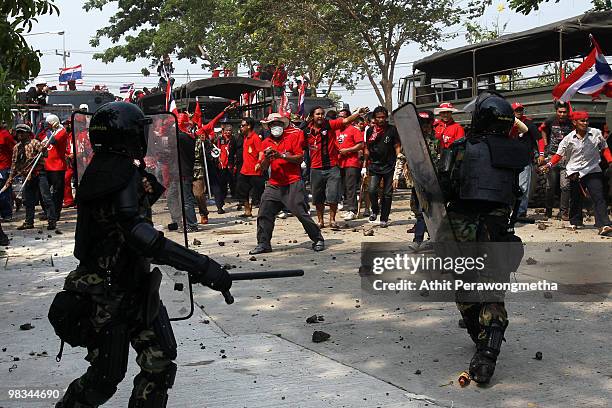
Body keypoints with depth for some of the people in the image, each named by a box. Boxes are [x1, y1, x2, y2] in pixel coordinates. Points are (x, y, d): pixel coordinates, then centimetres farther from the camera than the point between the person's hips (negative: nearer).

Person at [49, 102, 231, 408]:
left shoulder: (103, 171, 8)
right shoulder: (122, 174, -21)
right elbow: (141, 236, -34)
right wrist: (202, 267, -39)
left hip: (136, 287, 9)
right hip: (108, 294, -9)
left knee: (160, 363, 6)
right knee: (105, 378, 3)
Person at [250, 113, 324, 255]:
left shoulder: (293, 137, 1)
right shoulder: (266, 143, 12)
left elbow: (299, 158, -7)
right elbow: (263, 167, 7)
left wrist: (282, 155, -18)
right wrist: (267, 158, -14)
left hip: (293, 183, -4)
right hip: (274, 184, 4)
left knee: (301, 212, -7)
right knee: (264, 213, -2)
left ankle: (318, 240, 5)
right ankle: (263, 244, 8)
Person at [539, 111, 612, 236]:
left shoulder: (596, 133, -1)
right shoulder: (569, 138, -2)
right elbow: (559, 154, 3)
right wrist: (549, 165, -12)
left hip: (593, 170, -1)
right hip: (575, 172, 1)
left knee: (599, 197, -12)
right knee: (575, 199, 10)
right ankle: (575, 222, 29)